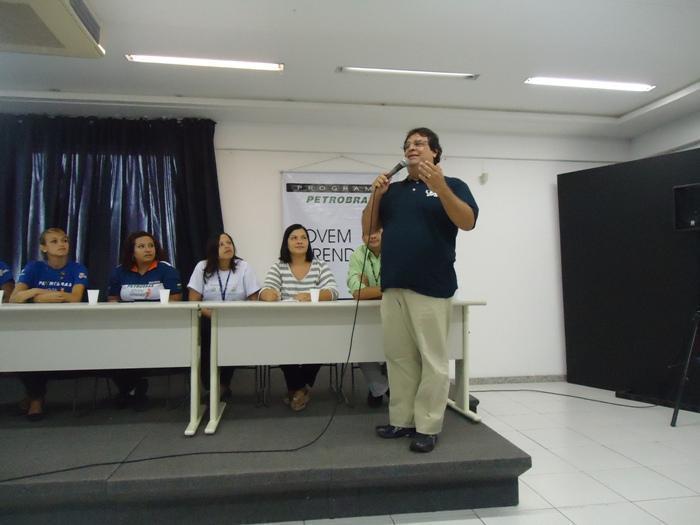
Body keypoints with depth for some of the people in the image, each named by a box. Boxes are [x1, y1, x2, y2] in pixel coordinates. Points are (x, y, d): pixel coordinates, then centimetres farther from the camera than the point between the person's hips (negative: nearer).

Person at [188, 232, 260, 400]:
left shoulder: (243, 267, 0)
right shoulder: (202, 267, 1)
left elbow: (254, 300, -3)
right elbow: (193, 301, -4)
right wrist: (213, 314, -21)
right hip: (209, 320, 0)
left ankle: (224, 384, -2)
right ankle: (210, 385, -3)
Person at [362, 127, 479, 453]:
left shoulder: (452, 185, 4)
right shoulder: (392, 190, 17)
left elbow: (468, 222, -12)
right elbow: (369, 229, 14)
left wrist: (439, 186, -24)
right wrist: (375, 196, -2)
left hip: (431, 287, -5)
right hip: (392, 286, 5)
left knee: (432, 358, 0)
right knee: (398, 357, 10)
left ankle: (428, 426, 10)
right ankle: (401, 420, 21)